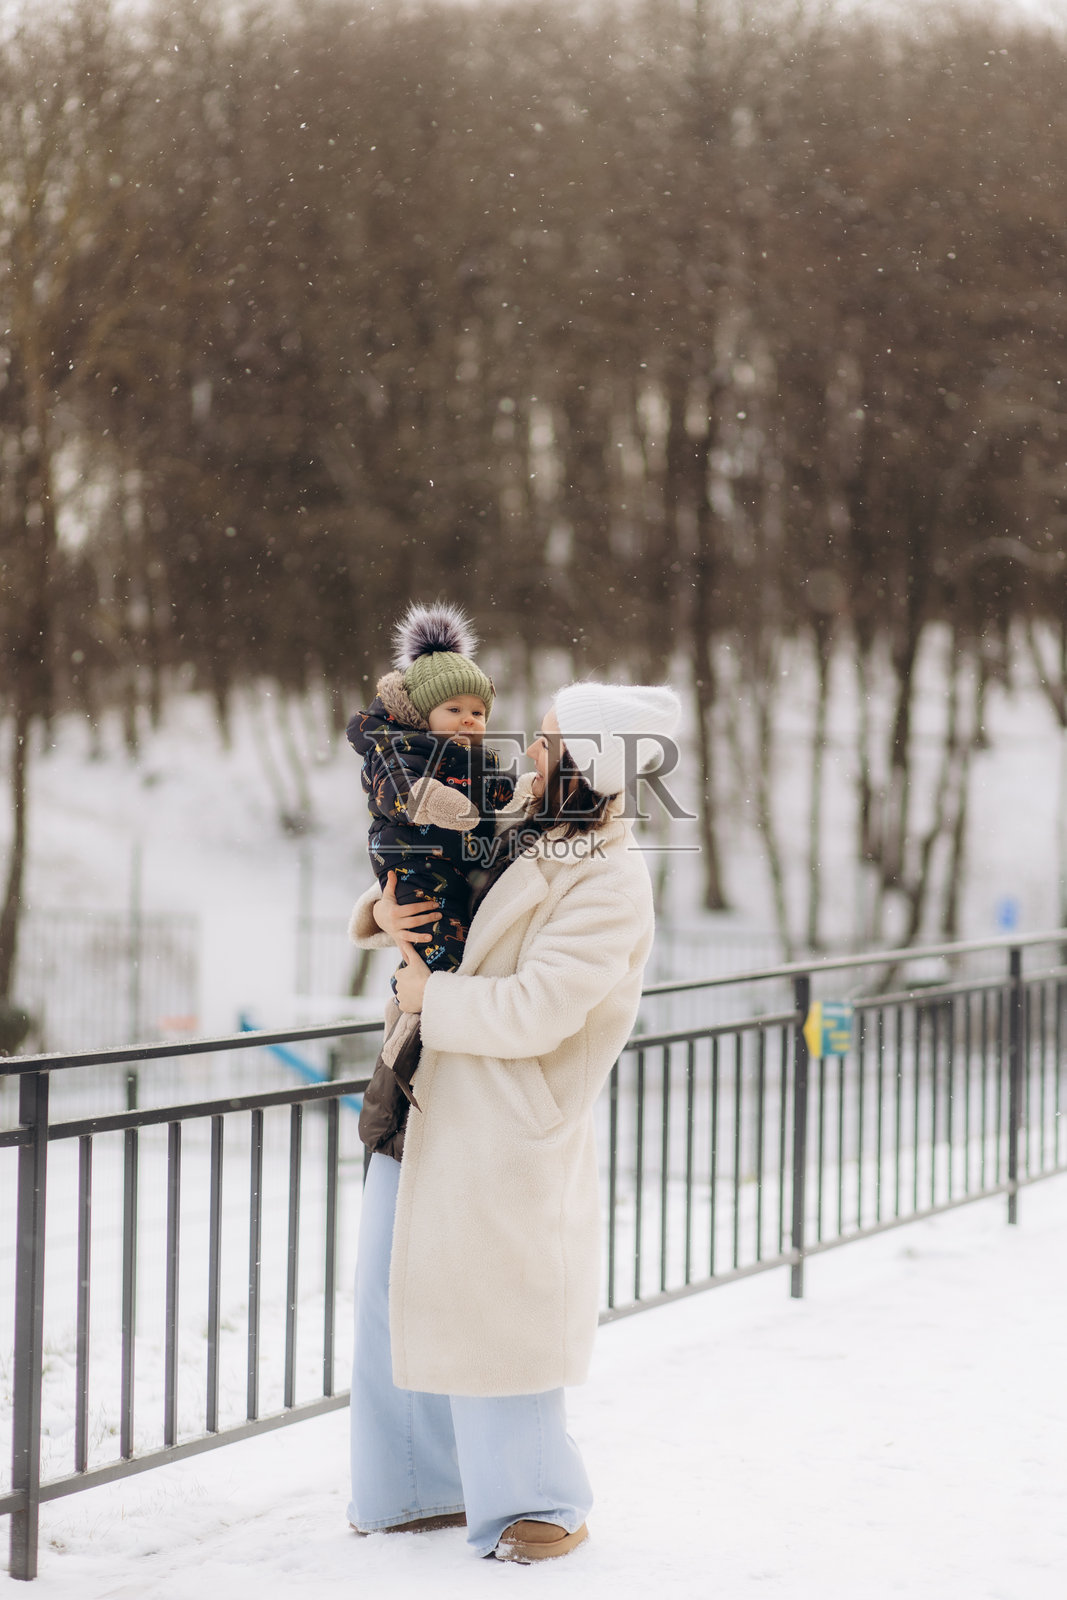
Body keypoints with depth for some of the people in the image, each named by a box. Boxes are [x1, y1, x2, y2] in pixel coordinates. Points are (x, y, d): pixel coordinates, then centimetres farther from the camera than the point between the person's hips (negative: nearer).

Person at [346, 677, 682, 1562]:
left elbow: (534, 1011, -24)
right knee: (396, 1299, 14)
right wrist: (384, 911, -2)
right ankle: (426, 1488, 28)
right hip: (426, 1107, 9)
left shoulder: (609, 883, -16)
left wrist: (431, 995, -12)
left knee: (492, 1315, -2)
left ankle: (539, 1505, 15)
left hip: (505, 1130, -9)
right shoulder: (513, 819, 8)